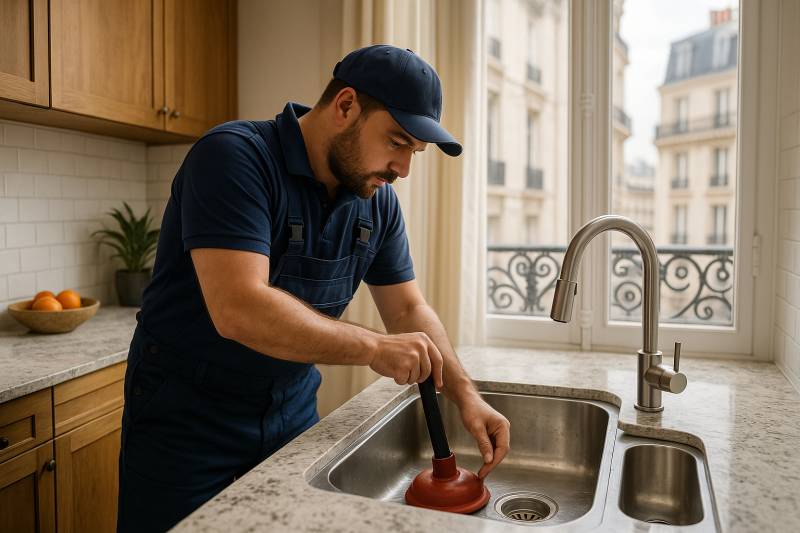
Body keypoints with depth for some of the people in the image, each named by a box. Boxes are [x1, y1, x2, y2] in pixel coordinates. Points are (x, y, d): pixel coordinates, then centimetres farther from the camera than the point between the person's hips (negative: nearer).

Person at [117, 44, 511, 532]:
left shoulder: (377, 199, -2)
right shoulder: (234, 156, -23)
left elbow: (408, 309, 4)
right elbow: (238, 309, -33)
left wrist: (466, 393, -7)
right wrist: (374, 348, -28)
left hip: (293, 409, 6)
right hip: (188, 414, -5)